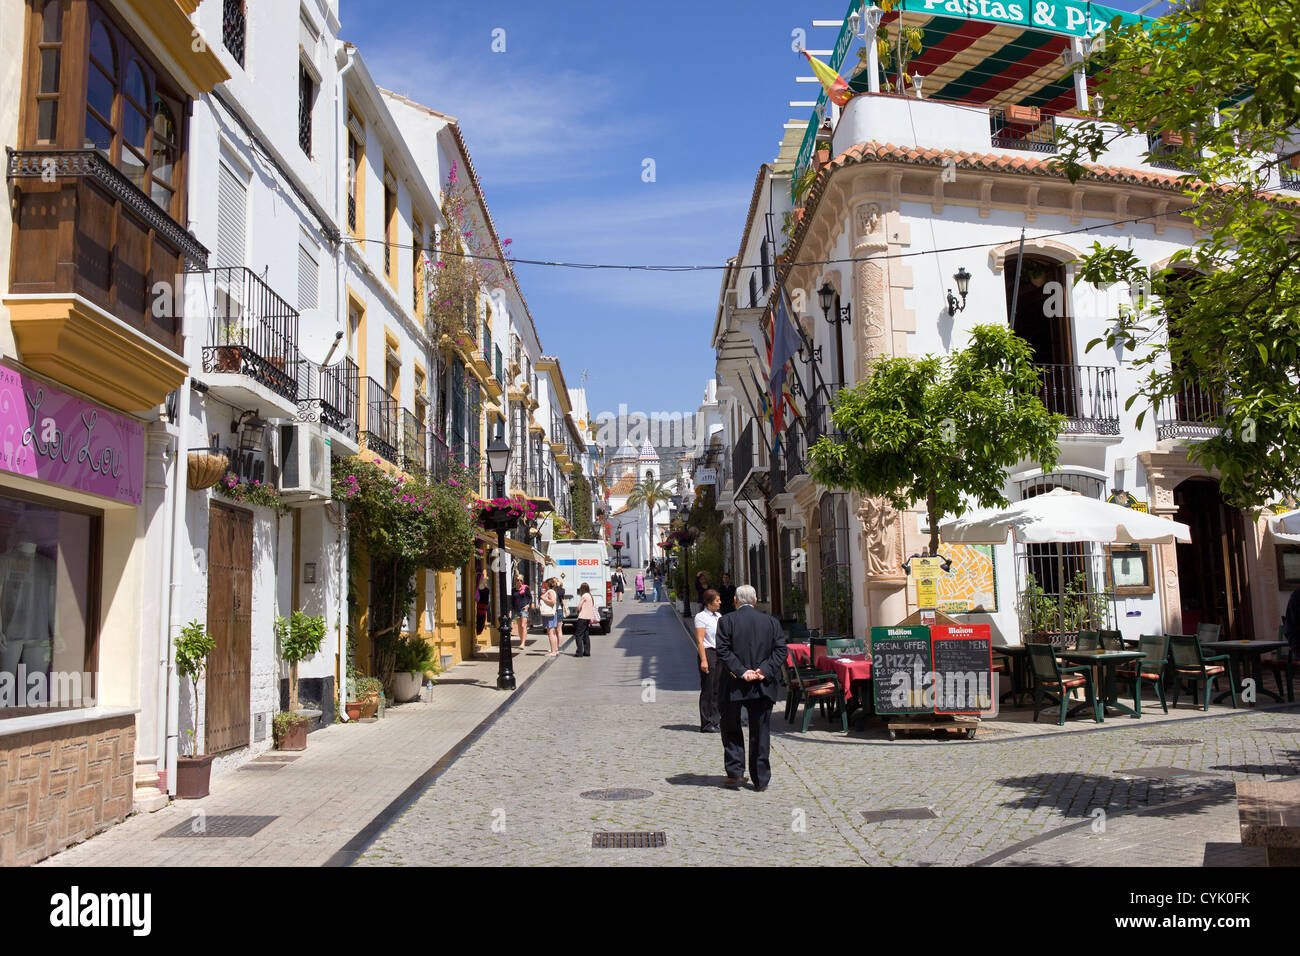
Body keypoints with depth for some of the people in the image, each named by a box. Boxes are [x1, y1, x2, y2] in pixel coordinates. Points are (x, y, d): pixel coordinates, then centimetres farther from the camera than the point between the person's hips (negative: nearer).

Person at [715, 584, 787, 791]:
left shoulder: (727, 621, -4)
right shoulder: (771, 621, 4)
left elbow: (723, 652, -12)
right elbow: (780, 650, -1)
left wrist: (741, 672, -13)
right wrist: (765, 671, -7)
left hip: (734, 686, -2)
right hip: (763, 687, 2)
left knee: (731, 730, 16)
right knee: (761, 733, 9)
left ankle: (735, 772, 10)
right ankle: (761, 780, 11)